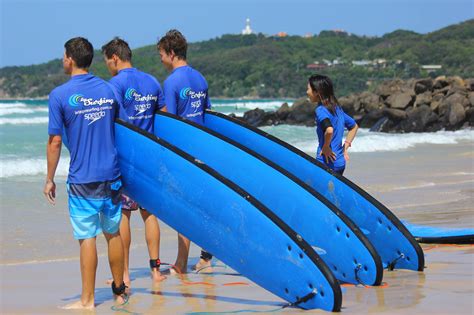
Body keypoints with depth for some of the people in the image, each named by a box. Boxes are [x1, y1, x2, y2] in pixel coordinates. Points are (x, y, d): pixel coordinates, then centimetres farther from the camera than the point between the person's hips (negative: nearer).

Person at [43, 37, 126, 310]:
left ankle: (87, 300, 4)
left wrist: (50, 179, 0)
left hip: (82, 178, -5)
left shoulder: (60, 95, -9)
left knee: (87, 238, -1)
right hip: (112, 174, 5)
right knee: (113, 233, 15)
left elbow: (55, 141, -9)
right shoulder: (108, 89, 6)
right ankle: (120, 291, 25)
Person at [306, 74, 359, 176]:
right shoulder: (337, 108, 13)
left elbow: (329, 130, -33)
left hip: (327, 163, -9)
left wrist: (325, 147, -18)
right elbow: (354, 126, 25)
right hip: (340, 163, 9)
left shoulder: (321, 110, -14)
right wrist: (345, 147, 20)